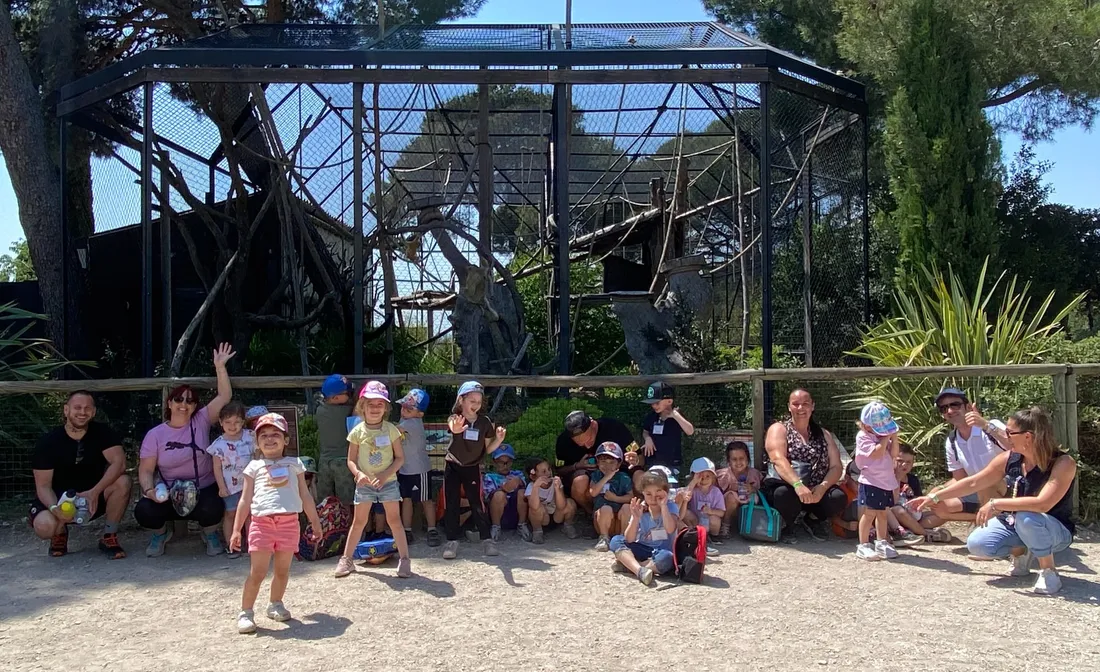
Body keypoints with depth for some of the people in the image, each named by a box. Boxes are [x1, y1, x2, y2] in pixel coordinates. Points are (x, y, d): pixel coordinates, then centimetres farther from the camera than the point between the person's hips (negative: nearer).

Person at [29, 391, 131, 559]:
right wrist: (54, 507, -35)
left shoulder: (102, 432, -10)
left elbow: (119, 462, -25)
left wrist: (94, 492, -38)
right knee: (44, 526, -33)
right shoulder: (48, 441, -12)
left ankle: (109, 537, -8)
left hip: (93, 497, 1)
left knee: (122, 482, -29)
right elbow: (43, 485, -14)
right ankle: (60, 533, 8)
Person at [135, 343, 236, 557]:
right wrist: (149, 490, -22)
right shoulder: (155, 434, 1)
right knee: (143, 511, -27)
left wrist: (220, 367, -16)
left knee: (212, 509, -34)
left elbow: (224, 396, -8)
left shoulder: (201, 422, 0)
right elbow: (146, 470, -2)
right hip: (168, 494, 1)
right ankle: (161, 532, 12)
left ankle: (210, 534, 6)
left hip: (204, 490, -1)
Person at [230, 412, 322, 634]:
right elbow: (245, 500, 10)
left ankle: (275, 605, 27)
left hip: (289, 522, 2)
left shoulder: (294, 464, 15)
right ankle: (245, 612, 7)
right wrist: (236, 530, 6)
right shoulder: (254, 467, 11)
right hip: (261, 522, -2)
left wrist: (314, 520, 14)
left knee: (282, 569, 9)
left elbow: (305, 496, 17)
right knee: (257, 572, -4)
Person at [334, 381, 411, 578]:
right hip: (365, 483, 1)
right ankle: (346, 559, 19)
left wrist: (386, 474, -18)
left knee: (394, 520, 1)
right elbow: (351, 460, 1)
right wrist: (358, 474, -20)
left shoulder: (391, 430, -6)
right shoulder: (357, 432, -4)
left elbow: (400, 458, -4)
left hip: (388, 482, -1)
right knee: (359, 521, 9)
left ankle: (404, 559, 8)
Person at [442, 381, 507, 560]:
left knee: (477, 504, 0)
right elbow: (453, 426, -42)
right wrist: (456, 428, -67)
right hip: (453, 467, -1)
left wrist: (499, 439, -15)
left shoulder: (484, 421, -4)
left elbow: (487, 449, 5)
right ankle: (452, 541, 11)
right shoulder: (455, 419, -14)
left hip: (473, 468, 1)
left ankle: (487, 539, 10)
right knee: (451, 505, 2)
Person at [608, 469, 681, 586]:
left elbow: (670, 529, -27)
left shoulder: (671, 507, -7)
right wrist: (636, 518, -25)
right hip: (643, 550, 3)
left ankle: (626, 564, -25)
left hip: (661, 552, -3)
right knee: (616, 540, -20)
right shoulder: (640, 509, -3)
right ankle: (640, 570, -41)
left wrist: (663, 506, -26)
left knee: (666, 557, -38)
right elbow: (629, 540, -10)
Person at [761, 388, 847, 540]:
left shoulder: (824, 435, 15)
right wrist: (798, 484, -33)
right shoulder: (779, 429, 2)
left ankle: (812, 520, 8)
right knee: (785, 495, -38)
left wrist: (823, 487, -17)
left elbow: (836, 467, 5)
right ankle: (787, 525, -1)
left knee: (839, 498, -26)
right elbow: (778, 459, -16)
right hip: (785, 487, -4)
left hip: (816, 490, 4)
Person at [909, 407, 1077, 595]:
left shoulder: (1063, 463, -26)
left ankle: (1049, 572, -13)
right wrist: (935, 497, 2)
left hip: (1056, 530, -5)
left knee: (1027, 517, -38)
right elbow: (973, 483, 1)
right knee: (977, 544, -17)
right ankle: (1021, 553, 13)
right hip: (1015, 524, 5)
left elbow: (1042, 504, -39)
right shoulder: (1008, 459, -10)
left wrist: (995, 504, -34)